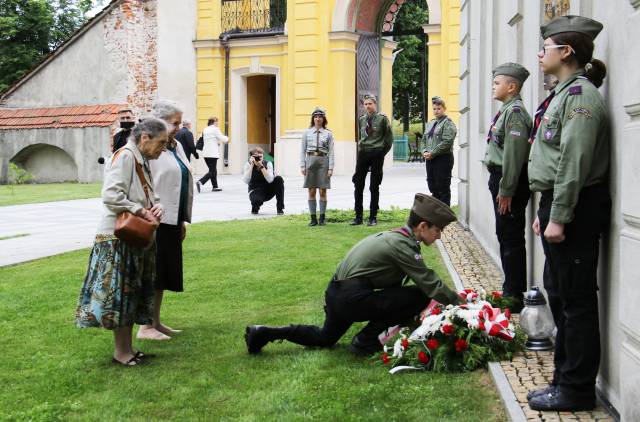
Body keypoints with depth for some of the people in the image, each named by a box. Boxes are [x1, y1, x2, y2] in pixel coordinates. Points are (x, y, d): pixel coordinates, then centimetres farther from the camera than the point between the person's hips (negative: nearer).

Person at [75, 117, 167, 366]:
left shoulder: (142, 161, 15)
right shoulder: (124, 157, -14)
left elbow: (150, 196, 23)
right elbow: (111, 196, -24)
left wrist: (156, 207, 1)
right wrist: (140, 211, -20)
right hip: (119, 239, -10)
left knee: (133, 294, 13)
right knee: (120, 294, -2)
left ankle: (127, 348, 22)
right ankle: (120, 352, 7)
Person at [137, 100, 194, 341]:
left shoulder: (176, 146, 14)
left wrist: (183, 220, 18)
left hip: (172, 221, 9)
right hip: (156, 222, -9)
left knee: (163, 275, 14)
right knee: (152, 275, -2)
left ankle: (156, 322, 24)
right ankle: (145, 327, 6)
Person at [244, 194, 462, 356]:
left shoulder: (393, 236, 14)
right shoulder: (402, 246, -14)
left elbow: (394, 282, 19)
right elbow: (430, 284, -15)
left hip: (336, 293, 10)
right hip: (352, 298, -10)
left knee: (325, 338, 31)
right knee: (420, 297, -11)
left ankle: (264, 333, 19)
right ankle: (366, 341, -1)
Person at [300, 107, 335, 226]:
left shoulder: (328, 134, 5)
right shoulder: (307, 132, 8)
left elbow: (331, 152, 2)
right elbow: (302, 150, 7)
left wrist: (330, 168, -5)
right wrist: (302, 166, -1)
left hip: (323, 161, -1)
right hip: (310, 161, 1)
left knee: (323, 191, -1)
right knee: (311, 192, 1)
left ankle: (322, 218, 6)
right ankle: (313, 218, 6)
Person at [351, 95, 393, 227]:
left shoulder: (382, 119, -4)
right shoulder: (361, 120, 9)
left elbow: (389, 138, 1)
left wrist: (382, 152, 2)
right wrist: (361, 149, 13)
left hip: (377, 154, -4)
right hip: (363, 154, 4)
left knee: (374, 186, 1)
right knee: (358, 185, 1)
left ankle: (373, 217, 8)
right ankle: (358, 217, 7)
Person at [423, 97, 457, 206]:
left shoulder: (448, 123, -8)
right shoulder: (431, 123, 18)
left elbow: (446, 142, -18)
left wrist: (432, 153, -18)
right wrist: (425, 152, 1)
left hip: (443, 159, -8)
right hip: (430, 159, 8)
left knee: (443, 189, -3)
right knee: (433, 188, 13)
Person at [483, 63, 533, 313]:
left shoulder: (515, 111, -15)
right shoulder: (506, 110, 16)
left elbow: (514, 154, -21)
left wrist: (506, 191, -21)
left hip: (510, 182, -11)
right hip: (500, 179, 11)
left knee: (511, 240, -6)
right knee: (505, 236, 16)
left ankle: (515, 297, 0)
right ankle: (510, 290, 25)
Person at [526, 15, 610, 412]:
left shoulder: (580, 95, -15)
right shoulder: (564, 92, 17)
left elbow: (574, 163, -22)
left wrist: (559, 218, -23)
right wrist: (545, 212, 20)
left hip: (576, 209, -11)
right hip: (558, 206, 11)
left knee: (576, 300, -3)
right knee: (559, 295, 16)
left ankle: (576, 390, 6)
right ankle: (566, 379, 27)